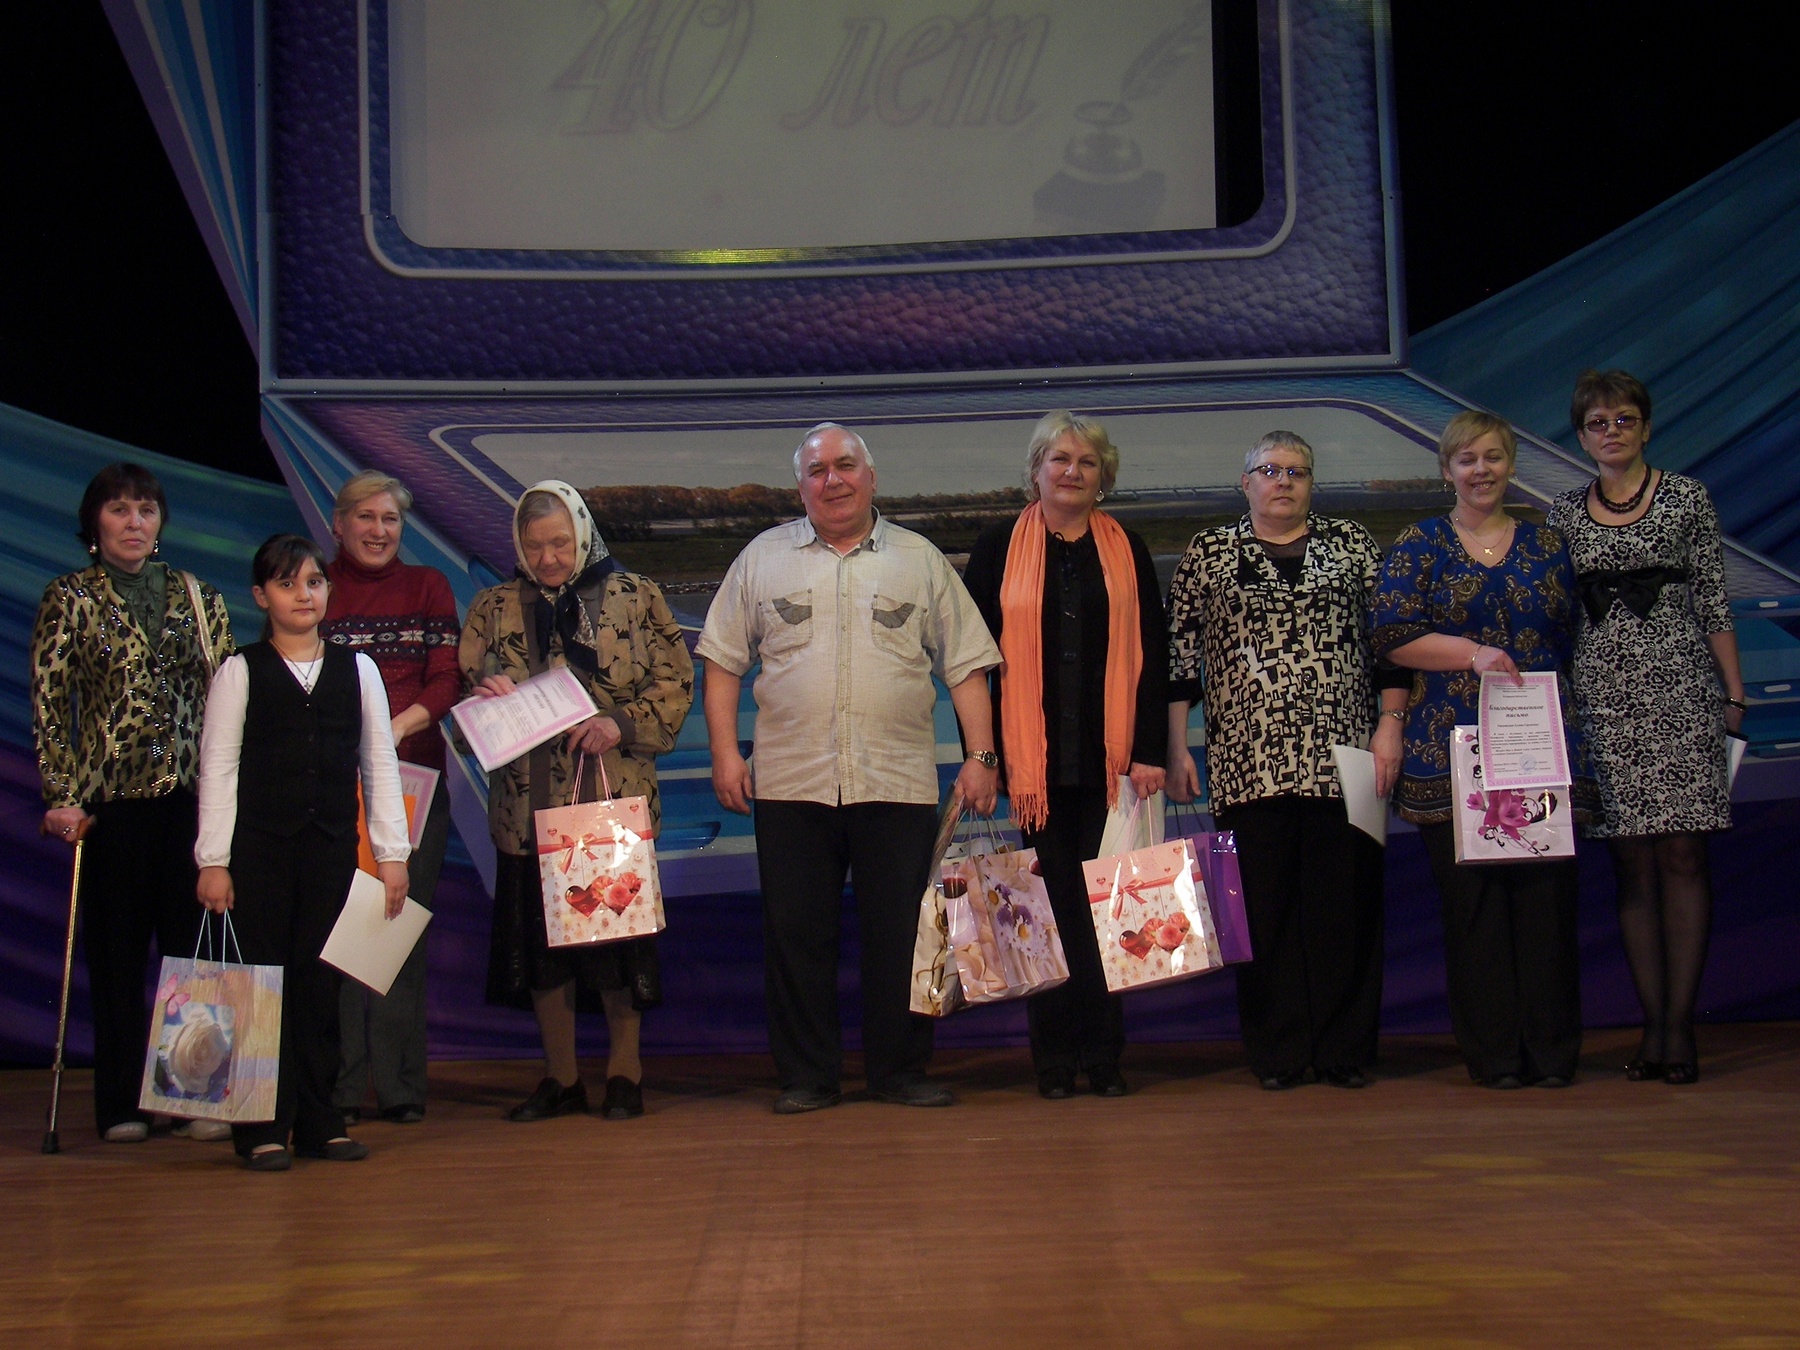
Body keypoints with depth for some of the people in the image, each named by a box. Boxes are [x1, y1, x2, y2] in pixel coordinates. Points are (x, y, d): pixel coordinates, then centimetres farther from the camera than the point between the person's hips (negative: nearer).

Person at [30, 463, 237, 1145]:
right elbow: (48, 700, -1)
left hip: (193, 790, 2)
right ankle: (122, 1105, 12)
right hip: (110, 794, -2)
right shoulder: (69, 599, 3)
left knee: (194, 945, 0)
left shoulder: (200, 599, 11)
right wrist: (62, 797, -8)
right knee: (116, 951, 4)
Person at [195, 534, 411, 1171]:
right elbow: (217, 767, -1)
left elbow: (380, 764, 9)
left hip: (332, 844, 2)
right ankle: (263, 1129, 5)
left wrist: (392, 851, 4)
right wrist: (213, 861, -7)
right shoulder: (240, 672, 2)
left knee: (320, 982, 5)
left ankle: (318, 1121, 12)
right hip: (259, 845, -2)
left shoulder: (357, 669, 9)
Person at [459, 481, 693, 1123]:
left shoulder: (636, 598, 4)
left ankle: (624, 1073, 14)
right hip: (529, 804, 3)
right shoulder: (495, 608, 11)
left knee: (620, 933, 0)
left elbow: (675, 681, 1)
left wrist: (622, 723, -14)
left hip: (615, 799, -2)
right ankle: (560, 1078, 17)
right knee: (538, 938, 6)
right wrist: (486, 696, -11)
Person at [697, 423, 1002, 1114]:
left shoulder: (920, 560, 9)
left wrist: (981, 754, -1)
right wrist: (725, 752, 0)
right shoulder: (763, 559, 10)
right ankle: (805, 1076, 13)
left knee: (901, 934, 2)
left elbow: (966, 665, 8)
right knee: (795, 934, 3)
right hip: (792, 783, 0)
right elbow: (724, 662, 10)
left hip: (898, 783, 0)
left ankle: (901, 1070, 15)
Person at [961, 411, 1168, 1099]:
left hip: (1110, 758, 1)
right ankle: (1053, 1057, 8)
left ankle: (1103, 1054, 8)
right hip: (1032, 760, -1)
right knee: (1047, 906, 1)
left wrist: (1149, 750, -2)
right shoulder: (1000, 547, 5)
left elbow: (1152, 654, 7)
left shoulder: (1126, 550, 10)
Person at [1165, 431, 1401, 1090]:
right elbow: (1179, 654, 9)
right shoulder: (1208, 554, 9)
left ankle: (1344, 1050, 10)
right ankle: (1277, 1054, 9)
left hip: (1342, 759, 1)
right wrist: (1176, 747, 3)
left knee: (1346, 903, 1)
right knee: (1263, 908, 1)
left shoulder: (1353, 544, 11)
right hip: (1249, 763, 0)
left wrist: (1390, 726, 1)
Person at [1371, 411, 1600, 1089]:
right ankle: (1493, 1053, 4)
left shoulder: (1547, 544, 15)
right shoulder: (1419, 546, 8)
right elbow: (1391, 634, -3)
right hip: (1452, 747, -2)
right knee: (1472, 899, -3)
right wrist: (1473, 652, -12)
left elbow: (1574, 637, 16)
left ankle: (1552, 1051, 4)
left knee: (1547, 893, -3)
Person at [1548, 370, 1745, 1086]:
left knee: (1683, 855, -5)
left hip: (1680, 685, -2)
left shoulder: (1686, 498, 5)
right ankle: (1653, 1024, 6)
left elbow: (1714, 603, 4)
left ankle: (1680, 1025, -3)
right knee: (1631, 861, 2)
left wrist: (1734, 694, -1)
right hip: (1602, 692, 2)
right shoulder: (1565, 513, 11)